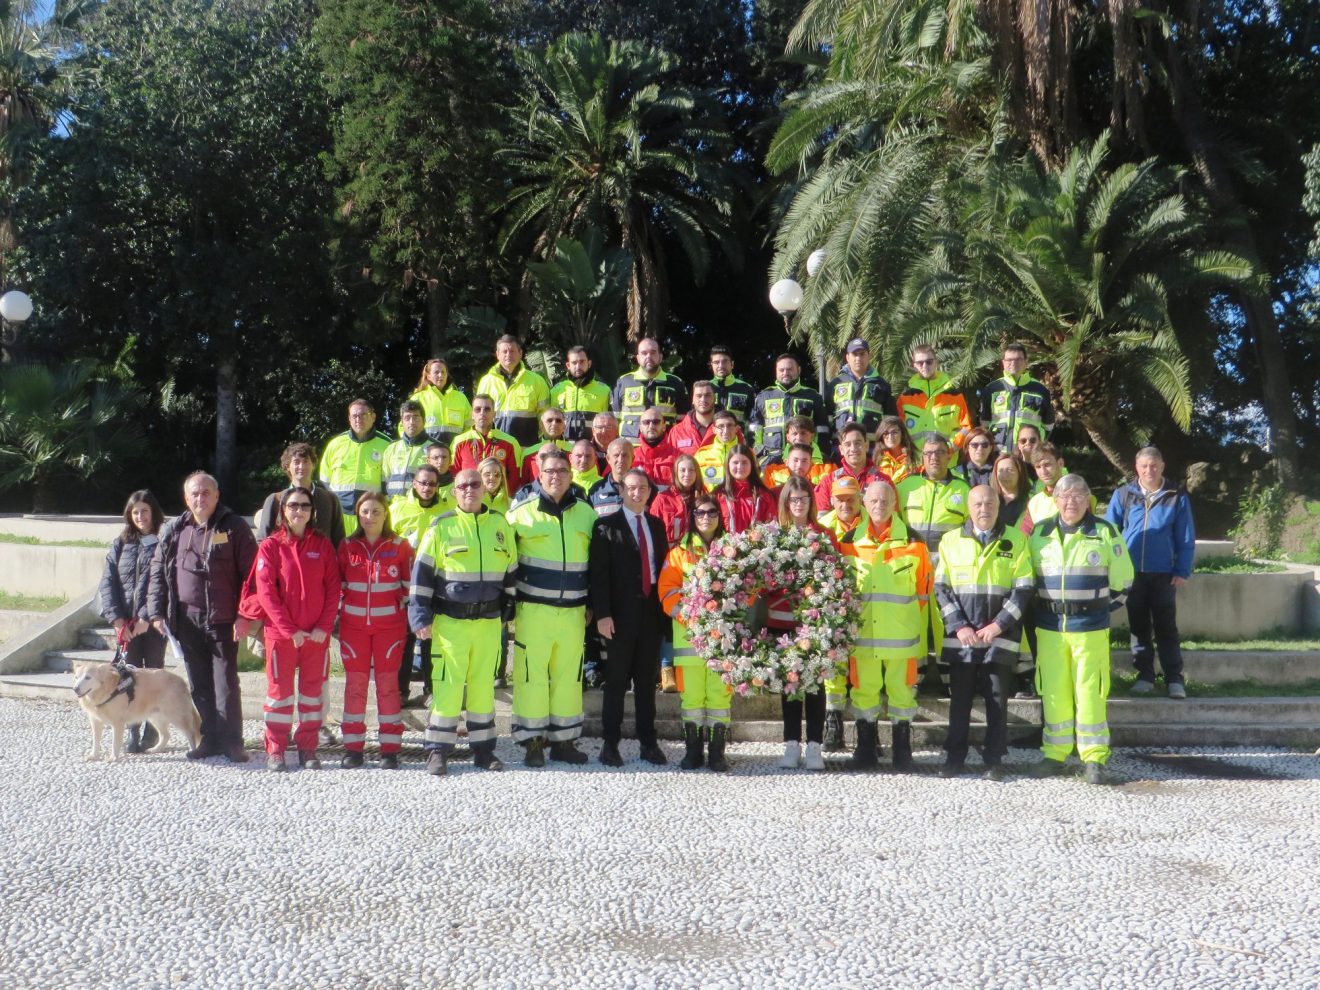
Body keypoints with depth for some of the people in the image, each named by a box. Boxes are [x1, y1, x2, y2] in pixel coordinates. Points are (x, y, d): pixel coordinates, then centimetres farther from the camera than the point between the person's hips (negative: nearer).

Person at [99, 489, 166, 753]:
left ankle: (151, 730, 15)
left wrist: (147, 617, -17)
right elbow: (107, 583, 5)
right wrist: (117, 618, -7)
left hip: (154, 622, -3)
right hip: (126, 623, 3)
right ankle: (132, 733, 4)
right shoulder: (120, 545, 10)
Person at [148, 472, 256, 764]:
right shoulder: (173, 530, 10)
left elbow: (250, 573, -6)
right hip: (187, 621, 5)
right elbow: (158, 572, 13)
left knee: (226, 684, -4)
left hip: (223, 620, -4)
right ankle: (210, 739, 19)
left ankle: (231, 742, 2)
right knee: (199, 685, 10)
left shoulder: (234, 528, -2)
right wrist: (157, 613, 4)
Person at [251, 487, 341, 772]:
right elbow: (266, 591, -6)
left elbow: (333, 588, 4)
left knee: (313, 689, 6)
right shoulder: (271, 545, 0)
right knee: (280, 689, 3)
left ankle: (308, 749, 14)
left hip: (317, 633, 2)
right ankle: (275, 751, 9)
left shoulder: (323, 545, 7)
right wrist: (290, 630, -12)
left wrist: (324, 627, -7)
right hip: (280, 632, -2)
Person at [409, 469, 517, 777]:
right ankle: (438, 751, 3)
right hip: (450, 621, -3)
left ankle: (483, 748, 19)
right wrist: (421, 617, -8)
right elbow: (422, 573, -2)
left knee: (484, 685, 10)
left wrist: (508, 609, 17)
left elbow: (511, 569, 18)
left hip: (489, 622, 3)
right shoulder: (441, 527, -2)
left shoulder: (500, 524, 8)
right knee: (447, 685, -4)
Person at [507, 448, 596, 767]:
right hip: (533, 609, -3)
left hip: (573, 611, 3)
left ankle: (564, 741, 17)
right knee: (532, 674, -3)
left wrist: (592, 604, 15)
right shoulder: (521, 513, 0)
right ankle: (532, 742, 5)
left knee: (569, 675, 7)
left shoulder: (586, 513, 10)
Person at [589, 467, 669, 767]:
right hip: (621, 613, -4)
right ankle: (611, 743, 7)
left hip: (651, 611, 4)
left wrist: (665, 606, 5)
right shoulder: (606, 526, -2)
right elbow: (599, 573, -6)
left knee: (647, 679, 8)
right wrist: (602, 613, -14)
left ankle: (648, 742, 14)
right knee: (616, 680, 1)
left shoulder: (657, 525, 14)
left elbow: (663, 566, 13)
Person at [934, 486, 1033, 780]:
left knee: (997, 700, 3)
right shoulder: (951, 540, 6)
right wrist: (959, 626, -7)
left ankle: (994, 760, 12)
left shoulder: (1016, 541, 2)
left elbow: (1023, 589, -2)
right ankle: (954, 756, 17)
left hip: (1000, 636, -1)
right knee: (959, 699, 7)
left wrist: (998, 625, -10)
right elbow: (942, 588, 4)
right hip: (960, 636, 1)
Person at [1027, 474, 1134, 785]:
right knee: (1053, 691, 5)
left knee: (1089, 691, -2)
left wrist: (1102, 607, 7)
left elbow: (1121, 581, 5)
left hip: (1091, 625, -2)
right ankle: (1054, 753, 15)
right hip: (1049, 625, 2)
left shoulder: (1106, 533, -1)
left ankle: (1094, 758, 5)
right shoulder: (1039, 533, 6)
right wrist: (1045, 606, 12)